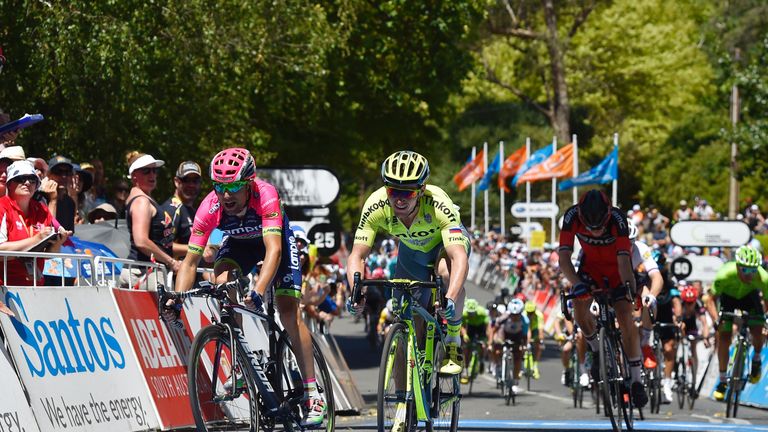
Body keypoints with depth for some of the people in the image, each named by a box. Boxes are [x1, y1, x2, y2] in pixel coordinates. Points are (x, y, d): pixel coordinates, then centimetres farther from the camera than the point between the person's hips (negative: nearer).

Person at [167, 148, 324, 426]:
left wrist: (258, 292, -59)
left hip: (276, 239, -3)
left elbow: (274, 249, -47)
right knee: (221, 284, -26)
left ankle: (312, 393, -11)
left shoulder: (265, 195, -39)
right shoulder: (210, 208, -30)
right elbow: (190, 261, -26)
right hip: (239, 243, 3)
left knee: (288, 310, -16)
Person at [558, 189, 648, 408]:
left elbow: (624, 260, -39)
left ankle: (636, 379, -9)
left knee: (625, 317, -16)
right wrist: (577, 283, -50)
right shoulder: (572, 217, -30)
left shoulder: (617, 219, -35)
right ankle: (596, 350, 3)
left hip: (616, 268, -2)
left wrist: (632, 290, -53)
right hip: (591, 265, 2)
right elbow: (564, 257, -34)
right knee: (579, 303, -23)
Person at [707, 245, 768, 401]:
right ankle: (722, 381, 7)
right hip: (728, 296, -1)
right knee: (723, 337, -9)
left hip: (750, 296, 1)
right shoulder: (725, 274, -39)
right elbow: (711, 300, -28)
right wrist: (716, 320, -42)